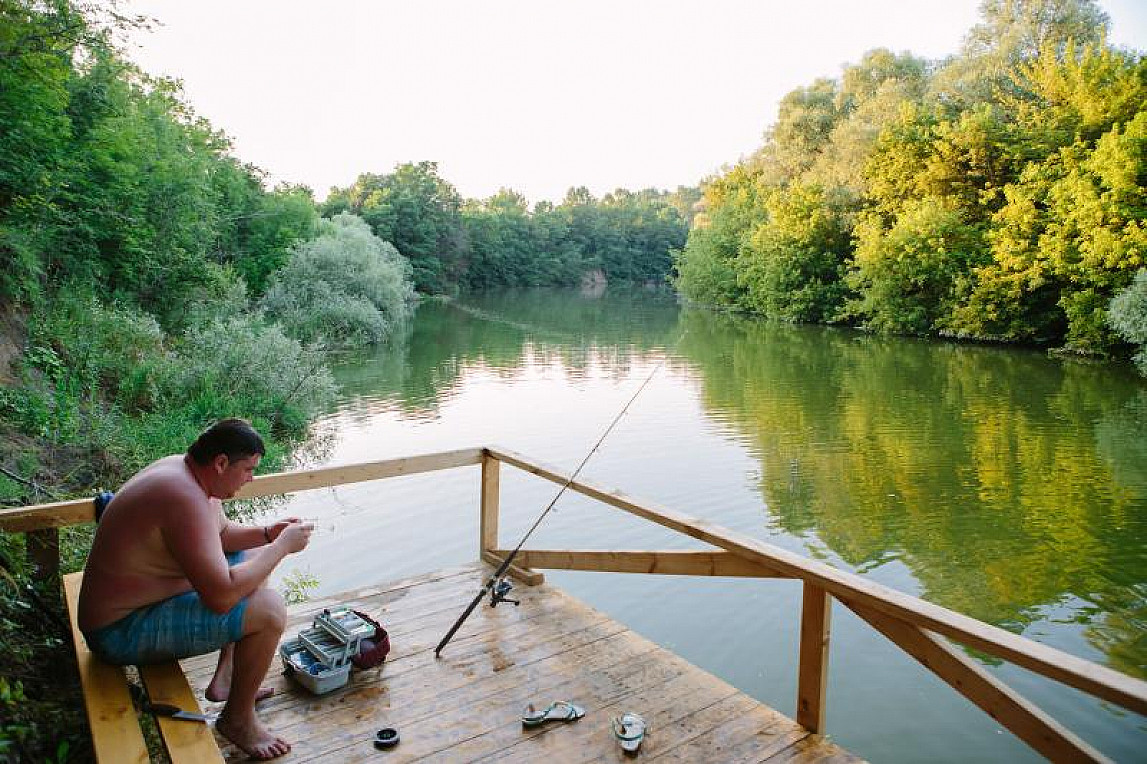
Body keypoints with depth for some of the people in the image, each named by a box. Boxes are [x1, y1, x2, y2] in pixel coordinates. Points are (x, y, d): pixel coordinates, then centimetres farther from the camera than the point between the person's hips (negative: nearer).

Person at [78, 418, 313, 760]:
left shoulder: (187, 471, 0)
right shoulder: (185, 498, -32)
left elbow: (221, 534, 17)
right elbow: (221, 596, -35)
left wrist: (267, 534, -2)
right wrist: (283, 545, -24)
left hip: (133, 599, 11)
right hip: (124, 632, -11)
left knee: (254, 559, 17)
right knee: (269, 609, -23)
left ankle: (225, 678, 20)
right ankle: (238, 718, 3)